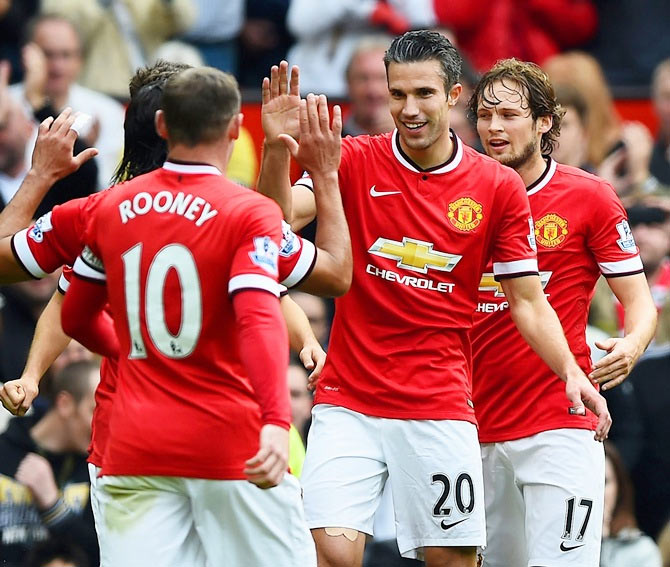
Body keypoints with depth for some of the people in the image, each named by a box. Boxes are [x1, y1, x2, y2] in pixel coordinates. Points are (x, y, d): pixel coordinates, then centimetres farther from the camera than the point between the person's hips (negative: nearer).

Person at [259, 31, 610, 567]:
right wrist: (277, 149, -30)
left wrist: (570, 371, -10)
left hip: (441, 408, 1)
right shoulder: (354, 161, 0)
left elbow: (528, 301, 5)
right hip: (349, 402, -1)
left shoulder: (499, 187, 2)